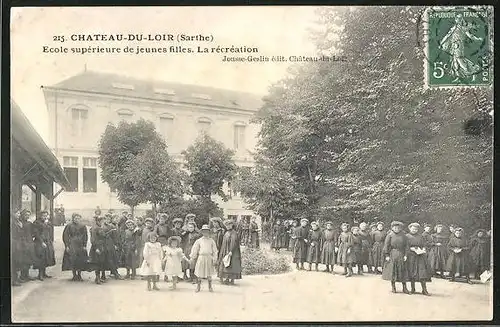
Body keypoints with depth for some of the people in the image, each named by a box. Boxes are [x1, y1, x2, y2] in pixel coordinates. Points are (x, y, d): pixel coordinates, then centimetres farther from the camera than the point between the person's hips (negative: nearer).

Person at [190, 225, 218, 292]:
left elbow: (214, 250, 6)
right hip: (201, 257, 0)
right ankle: (198, 286, 14)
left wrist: (214, 259, 0)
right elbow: (195, 249, 7)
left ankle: (210, 287, 17)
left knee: (209, 274, 6)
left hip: (209, 258, 0)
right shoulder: (199, 241, 3)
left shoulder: (211, 241, 5)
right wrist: (192, 258, 6)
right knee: (199, 273, 2)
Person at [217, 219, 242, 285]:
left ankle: (232, 280, -5)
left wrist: (231, 251, -28)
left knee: (231, 265, -8)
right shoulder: (226, 233, 15)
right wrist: (222, 252, 18)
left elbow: (234, 243, -21)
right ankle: (227, 279, 13)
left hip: (231, 252, -9)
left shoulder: (234, 233, -11)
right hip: (225, 252, 9)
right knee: (225, 265, 8)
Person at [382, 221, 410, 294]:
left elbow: (406, 246, 6)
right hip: (392, 255, -2)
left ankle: (404, 288, 9)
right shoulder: (390, 235, 0)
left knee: (402, 271, 3)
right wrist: (387, 255, -8)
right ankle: (393, 287, 11)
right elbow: (386, 245, -2)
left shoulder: (403, 236, 6)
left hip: (401, 255, 2)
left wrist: (405, 255, -3)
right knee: (392, 271, 1)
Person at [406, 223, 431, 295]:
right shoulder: (407, 236, 6)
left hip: (421, 256, 2)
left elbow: (424, 245, 12)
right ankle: (412, 289, 12)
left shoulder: (420, 236, 15)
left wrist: (422, 250, -9)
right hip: (411, 256, -2)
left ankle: (424, 290, -6)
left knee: (423, 272, -7)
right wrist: (413, 249, -16)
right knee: (412, 272, 1)